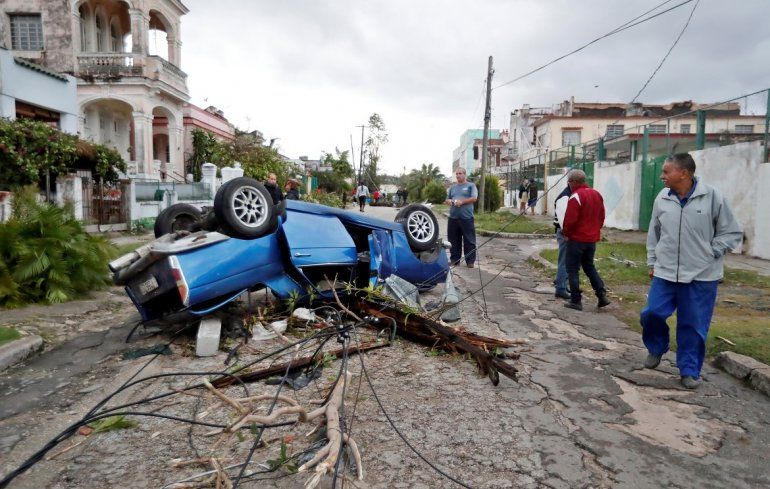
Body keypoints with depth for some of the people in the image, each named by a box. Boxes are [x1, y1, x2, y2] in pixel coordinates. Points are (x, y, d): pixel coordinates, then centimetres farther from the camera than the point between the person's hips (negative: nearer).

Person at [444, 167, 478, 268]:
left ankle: (470, 261, 4)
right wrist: (448, 201, -3)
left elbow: (474, 198, -7)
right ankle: (454, 259, 18)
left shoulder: (471, 185, 5)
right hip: (453, 217, 5)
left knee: (469, 241, -1)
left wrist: (462, 201, -17)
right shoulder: (452, 187, 19)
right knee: (454, 240, 9)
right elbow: (446, 200, 21)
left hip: (467, 217, -4)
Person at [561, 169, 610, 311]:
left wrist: (565, 232, -4)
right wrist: (595, 230, 19)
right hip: (592, 238, 8)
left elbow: (570, 220, -21)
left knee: (573, 269, 3)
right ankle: (602, 295, 14)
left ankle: (576, 300, 5)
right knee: (589, 266, 21)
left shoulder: (576, 197, -17)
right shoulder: (597, 194, 8)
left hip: (577, 239, -8)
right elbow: (601, 216, 13)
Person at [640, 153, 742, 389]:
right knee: (651, 314, -1)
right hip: (665, 273, 3)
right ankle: (656, 348, 29)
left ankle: (690, 370, 24)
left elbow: (732, 233, 0)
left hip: (701, 276, -2)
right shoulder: (662, 198, 1)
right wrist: (652, 262, 14)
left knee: (694, 325, 6)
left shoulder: (712, 197, -9)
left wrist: (710, 253, -7)